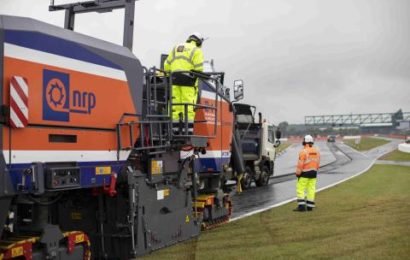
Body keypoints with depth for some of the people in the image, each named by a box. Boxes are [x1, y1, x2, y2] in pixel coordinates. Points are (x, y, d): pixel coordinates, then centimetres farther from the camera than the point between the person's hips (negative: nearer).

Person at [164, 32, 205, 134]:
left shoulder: (176, 48, 20)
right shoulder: (197, 51, 3)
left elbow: (167, 64, 17)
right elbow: (199, 68, -7)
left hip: (174, 79, 5)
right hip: (188, 80, -5)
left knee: (175, 103, 6)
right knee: (188, 104, -5)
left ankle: (175, 127, 6)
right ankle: (189, 128, -9)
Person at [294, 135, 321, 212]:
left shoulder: (303, 151, -15)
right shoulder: (317, 151, 6)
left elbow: (300, 164, -15)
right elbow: (318, 163, 10)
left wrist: (298, 173, -6)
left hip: (304, 173, -6)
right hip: (313, 173, 6)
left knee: (300, 189, -1)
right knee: (311, 189, 9)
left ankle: (301, 206, -7)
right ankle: (310, 206, 11)